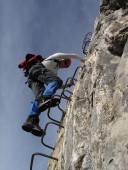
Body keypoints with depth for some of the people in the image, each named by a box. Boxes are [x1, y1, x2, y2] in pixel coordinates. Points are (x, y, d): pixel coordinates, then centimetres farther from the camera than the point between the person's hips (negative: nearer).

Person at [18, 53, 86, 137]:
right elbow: (72, 55, 26)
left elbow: (59, 86, 39)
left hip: (32, 79, 7)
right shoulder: (56, 58, 25)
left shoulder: (55, 71, 42)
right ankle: (45, 98, -59)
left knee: (40, 96, -18)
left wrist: (68, 85, 33)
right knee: (56, 81, -27)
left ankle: (31, 121, -44)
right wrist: (82, 59, 39)